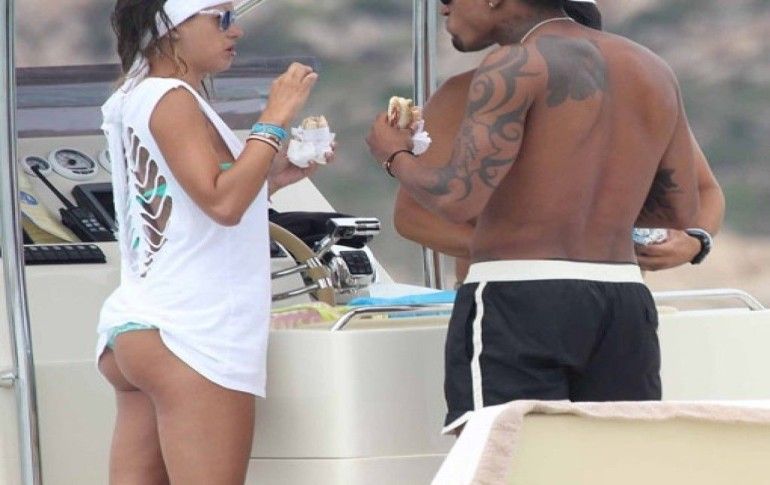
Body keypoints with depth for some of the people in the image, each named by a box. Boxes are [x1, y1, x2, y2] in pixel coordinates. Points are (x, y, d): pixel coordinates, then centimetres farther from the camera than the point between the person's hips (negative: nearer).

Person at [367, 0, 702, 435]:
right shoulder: (652, 71, 15)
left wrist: (396, 156, 5)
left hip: (519, 300, -7)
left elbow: (459, 200, -14)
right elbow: (683, 211, 19)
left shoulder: (517, 68, -7)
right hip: (625, 300, 7)